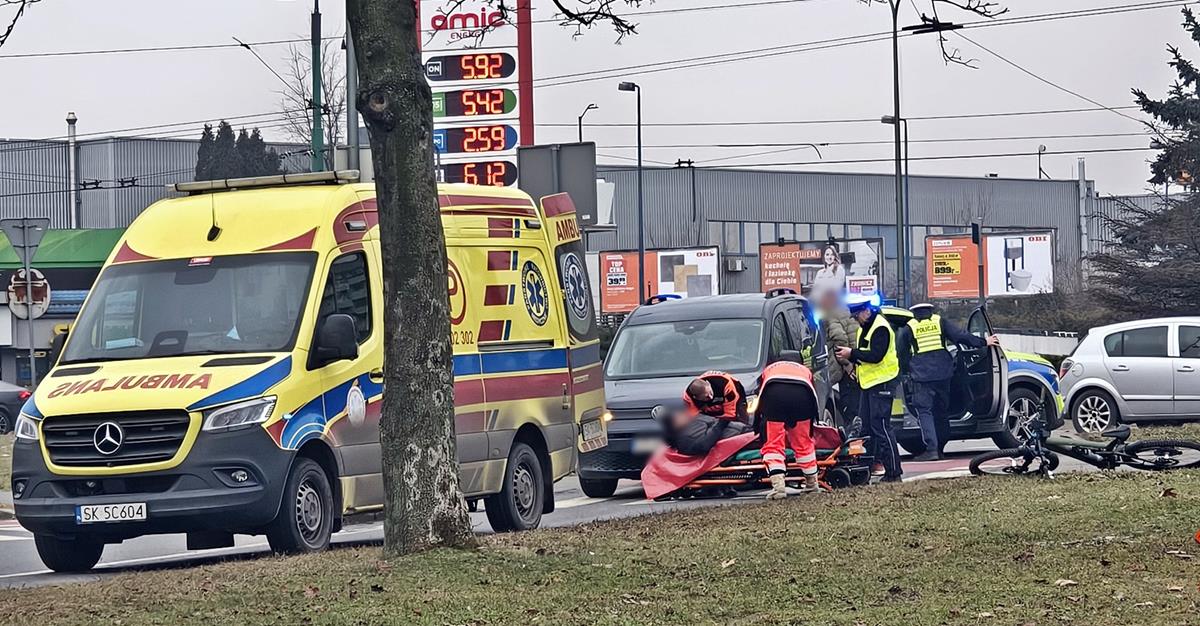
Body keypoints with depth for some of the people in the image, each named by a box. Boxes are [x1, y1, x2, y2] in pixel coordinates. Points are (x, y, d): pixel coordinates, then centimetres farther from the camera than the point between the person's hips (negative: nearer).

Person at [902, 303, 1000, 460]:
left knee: (924, 411, -4)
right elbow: (960, 336, 3)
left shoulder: (909, 328, 4)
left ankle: (931, 449, -17)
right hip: (942, 373, 3)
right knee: (941, 411, 14)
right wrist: (983, 342, 10)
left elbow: (902, 353, 11)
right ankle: (940, 448, 18)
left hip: (921, 375, -3)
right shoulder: (940, 321, 8)